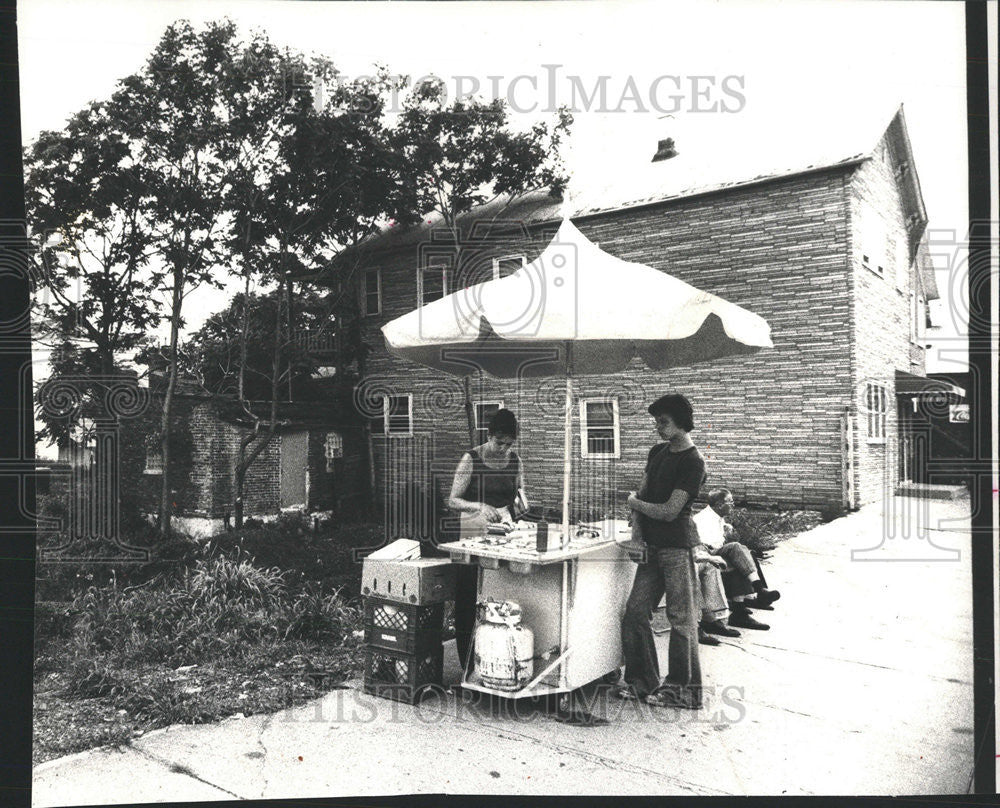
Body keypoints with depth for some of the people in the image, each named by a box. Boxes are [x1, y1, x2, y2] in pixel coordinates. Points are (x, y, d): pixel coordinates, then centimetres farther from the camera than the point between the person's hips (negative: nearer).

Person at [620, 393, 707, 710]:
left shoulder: (693, 462, -12)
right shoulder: (658, 452, 13)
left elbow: (670, 511, -16)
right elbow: (641, 494, 16)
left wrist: (635, 503, -2)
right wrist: (637, 532, 1)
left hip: (677, 547, -8)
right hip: (652, 546, 8)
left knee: (681, 618, 1)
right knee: (635, 612, 8)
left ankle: (682, 689, 13)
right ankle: (642, 680, 20)